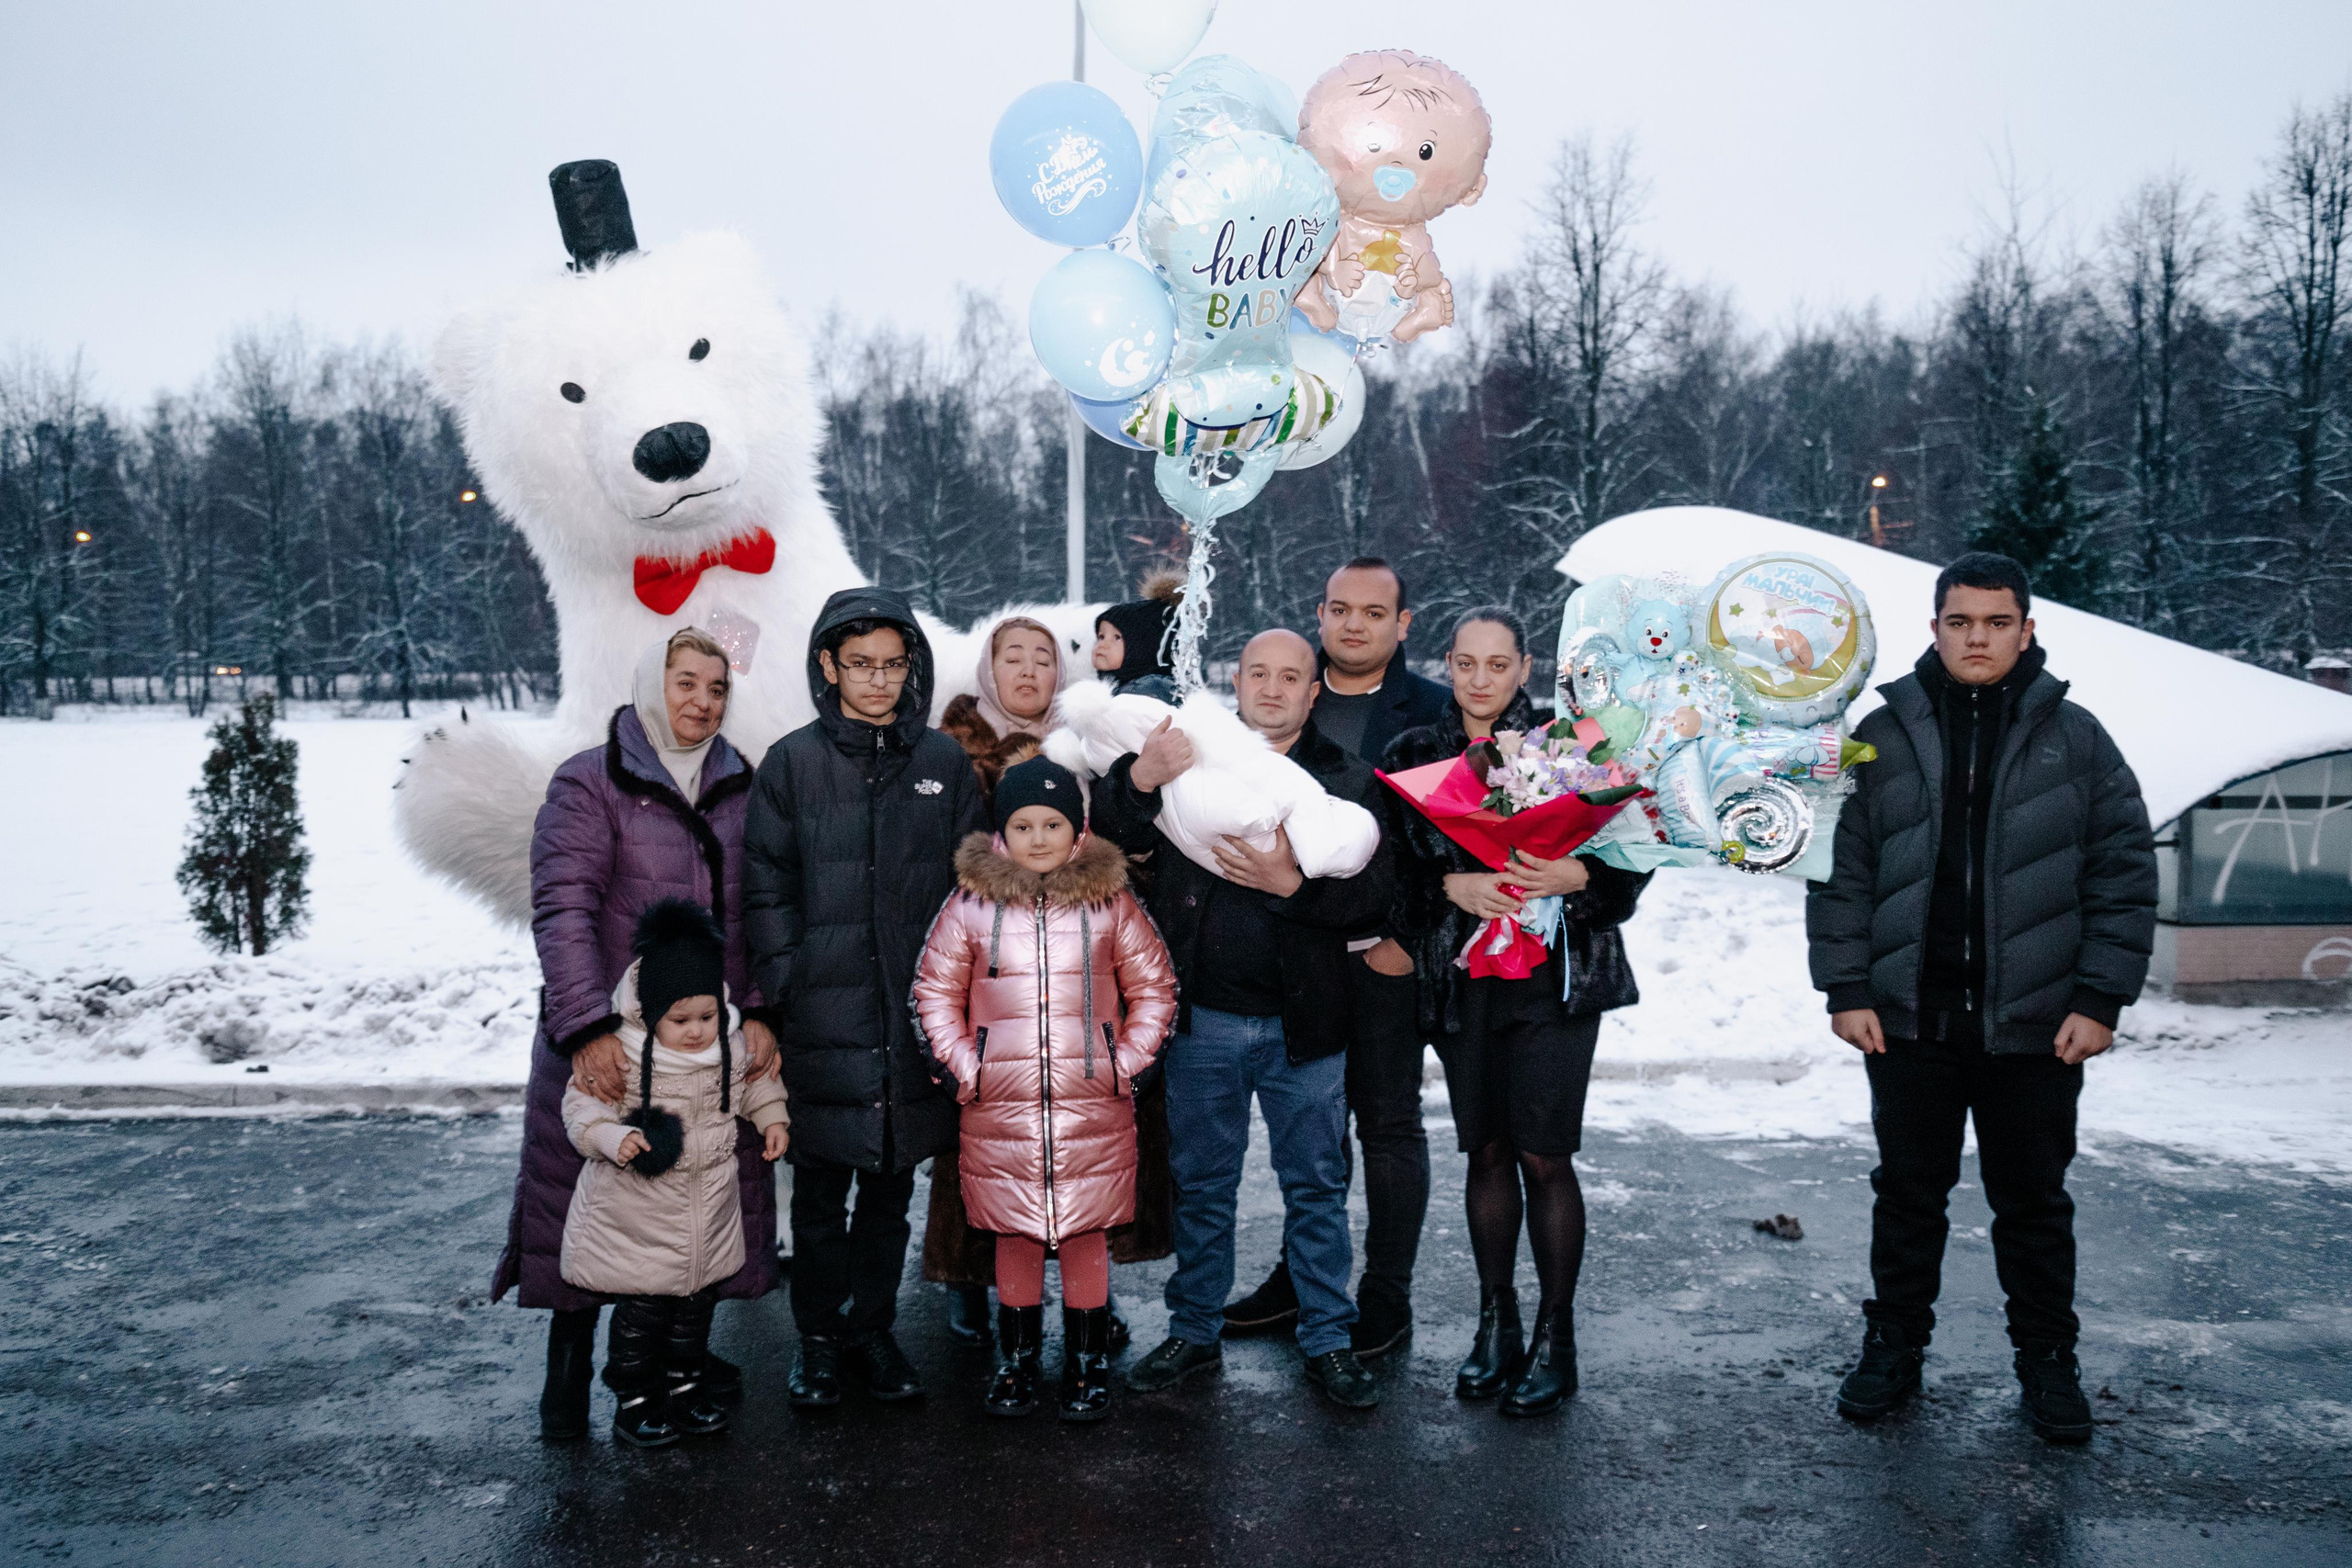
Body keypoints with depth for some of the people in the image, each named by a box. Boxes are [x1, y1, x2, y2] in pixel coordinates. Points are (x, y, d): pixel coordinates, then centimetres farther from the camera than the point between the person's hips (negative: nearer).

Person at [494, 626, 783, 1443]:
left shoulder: (742, 790, 9)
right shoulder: (589, 785, -6)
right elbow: (562, 911, -15)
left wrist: (761, 1012, -5)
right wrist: (589, 1028, -25)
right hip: (607, 1043, -4)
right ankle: (569, 1370, 21)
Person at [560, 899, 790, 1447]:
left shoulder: (731, 1043, -6)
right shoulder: (620, 1052, -20)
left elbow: (752, 1079, 15)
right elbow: (581, 1100, -11)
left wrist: (772, 1116, 4)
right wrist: (611, 1136, -26)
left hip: (710, 1204, 5)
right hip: (639, 1211, -4)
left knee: (698, 1299, 17)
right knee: (642, 1306, 5)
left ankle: (684, 1382, 35)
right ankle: (633, 1397, 23)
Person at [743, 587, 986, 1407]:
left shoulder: (943, 760, 5)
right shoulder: (792, 762, 0)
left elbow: (973, 878, 7)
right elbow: (765, 888, 0)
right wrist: (786, 983, -8)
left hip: (915, 1015, 2)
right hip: (823, 1021, -2)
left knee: (891, 1189, 13)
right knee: (821, 1192, 9)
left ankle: (872, 1327, 28)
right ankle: (818, 1337, 24)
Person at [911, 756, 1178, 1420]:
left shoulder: (1110, 901, 3)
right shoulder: (971, 902, 2)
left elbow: (1154, 986, 9)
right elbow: (935, 990, 7)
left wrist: (1129, 1061, 1)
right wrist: (962, 1065, -1)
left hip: (1093, 1103, 0)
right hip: (1001, 1107, 0)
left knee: (1087, 1234, 6)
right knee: (1014, 1234, 9)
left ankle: (1087, 1364, 21)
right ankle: (1015, 1360, 25)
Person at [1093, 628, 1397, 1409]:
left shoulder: (1347, 781, 2)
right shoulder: (1189, 759, 3)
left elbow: (1373, 891, -8)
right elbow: (1110, 832, -9)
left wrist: (1290, 883, -24)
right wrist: (1141, 777, -28)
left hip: (1302, 1023, 0)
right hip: (1204, 1019, 1)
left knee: (1317, 1185, 10)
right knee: (1201, 1184, 14)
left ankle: (1327, 1340, 24)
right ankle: (1194, 1332, 28)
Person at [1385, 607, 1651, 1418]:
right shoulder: (1413, 753, 7)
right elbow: (1392, 867, 3)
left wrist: (1577, 876, -19)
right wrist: (1455, 885, -13)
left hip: (1555, 971, -3)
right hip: (1460, 975, 3)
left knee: (1543, 1154, -4)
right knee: (1486, 1149, 10)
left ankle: (1555, 1336, 11)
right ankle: (1495, 1326, 24)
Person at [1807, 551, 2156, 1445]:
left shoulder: (2076, 740, 2)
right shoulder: (1881, 739, 3)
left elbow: (2124, 876, 1)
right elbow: (1841, 872, 2)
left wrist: (2101, 999, -5)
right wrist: (1845, 988, -5)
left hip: (2034, 1025, 0)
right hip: (1908, 1019, 1)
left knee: (2034, 1203, 12)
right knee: (1907, 1194, 12)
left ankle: (2047, 1363, 27)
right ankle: (1894, 1348, 26)